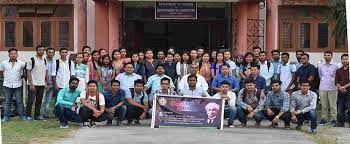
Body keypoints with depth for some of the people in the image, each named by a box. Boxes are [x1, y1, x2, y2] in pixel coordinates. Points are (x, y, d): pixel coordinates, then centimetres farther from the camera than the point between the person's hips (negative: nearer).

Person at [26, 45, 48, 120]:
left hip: (42, 84, 5)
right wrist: (31, 84, -14)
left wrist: (47, 82, 7)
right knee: (31, 100, -4)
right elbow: (28, 72, -8)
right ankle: (28, 115, 4)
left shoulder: (44, 60, 12)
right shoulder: (32, 60, -6)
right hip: (33, 84, -5)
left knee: (39, 101, 8)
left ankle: (37, 115, 15)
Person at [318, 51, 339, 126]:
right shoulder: (320, 66, 8)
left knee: (333, 105, 0)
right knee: (324, 105, 6)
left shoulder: (335, 66, -1)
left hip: (332, 88, -2)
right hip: (322, 88, 2)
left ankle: (333, 119, 6)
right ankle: (324, 118, 14)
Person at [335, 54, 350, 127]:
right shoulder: (338, 71, 13)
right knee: (340, 108, 7)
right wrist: (340, 88, -10)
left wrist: (344, 87, -13)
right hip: (340, 92, 4)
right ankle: (341, 122, 14)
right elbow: (336, 81, 7)